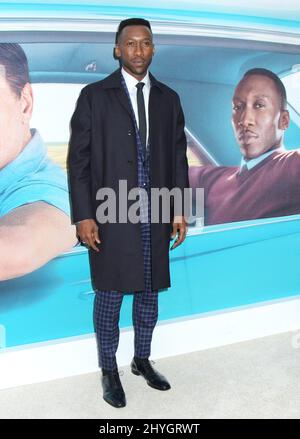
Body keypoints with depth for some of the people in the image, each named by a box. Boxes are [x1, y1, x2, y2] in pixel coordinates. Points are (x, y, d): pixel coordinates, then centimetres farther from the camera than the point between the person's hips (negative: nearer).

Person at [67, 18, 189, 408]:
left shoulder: (168, 98, 9)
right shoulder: (94, 96, -2)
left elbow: (178, 157, 9)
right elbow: (78, 159, -5)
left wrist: (180, 210, 4)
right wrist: (83, 216, -11)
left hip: (155, 215, 4)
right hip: (110, 215, -3)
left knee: (149, 292, 14)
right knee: (110, 295, 7)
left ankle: (142, 360, 35)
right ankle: (109, 371, 26)